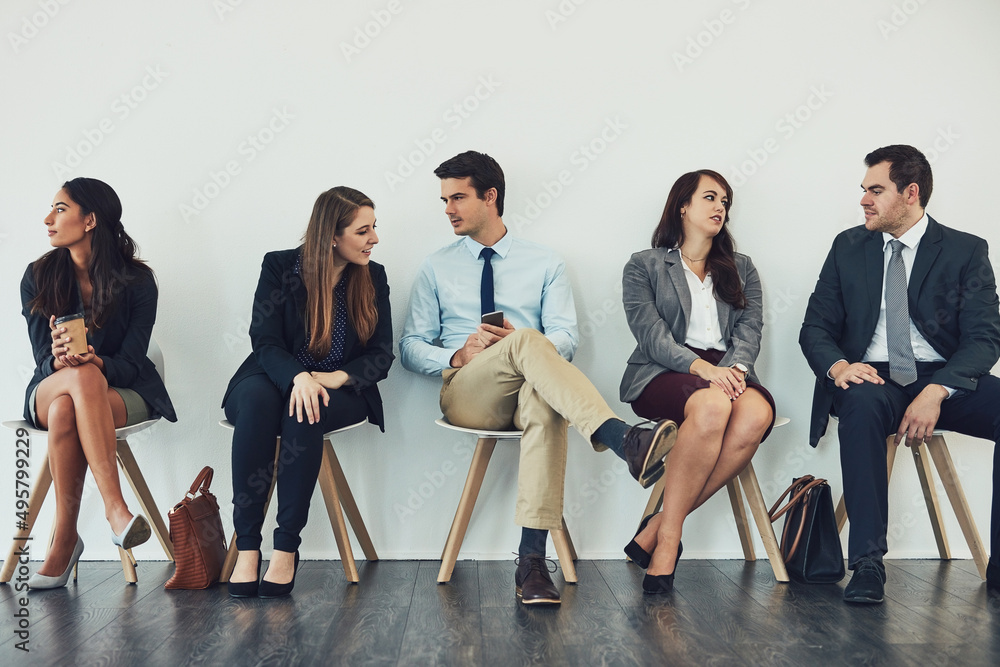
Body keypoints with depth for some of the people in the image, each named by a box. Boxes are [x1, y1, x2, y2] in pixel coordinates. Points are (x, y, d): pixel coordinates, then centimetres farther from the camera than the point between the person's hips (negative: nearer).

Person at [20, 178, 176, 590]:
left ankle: (64, 540, -32)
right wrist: (60, 362, -28)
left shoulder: (137, 281, -6)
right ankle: (115, 509, -41)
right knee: (82, 377, -37)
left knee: (66, 410, -37)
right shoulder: (38, 277, 1)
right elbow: (42, 359, -3)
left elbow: (131, 362, -10)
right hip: (50, 388, 2)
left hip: (123, 392, -1)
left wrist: (96, 362, -33)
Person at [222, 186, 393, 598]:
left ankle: (287, 547, -28)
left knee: (306, 411, -34)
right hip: (275, 380, 0)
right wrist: (299, 377, -30)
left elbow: (381, 356, 0)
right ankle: (246, 547, -33)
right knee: (255, 397, -35)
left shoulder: (373, 278, 6)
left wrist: (336, 377, -20)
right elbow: (265, 342, -9)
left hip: (340, 394, 1)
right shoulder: (279, 266, 0)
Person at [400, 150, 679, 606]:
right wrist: (457, 355, -8)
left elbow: (566, 337, 5)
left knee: (544, 404, -41)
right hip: (465, 394, 0)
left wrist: (519, 343, -17)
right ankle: (626, 442, -54)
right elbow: (410, 347, 13)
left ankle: (531, 561, -45)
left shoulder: (545, 264, 17)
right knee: (526, 341, -34)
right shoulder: (436, 269, 18)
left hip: (527, 390, 1)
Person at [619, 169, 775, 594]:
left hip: (727, 372, 4)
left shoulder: (741, 269, 25)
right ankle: (668, 540, -28)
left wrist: (735, 367, -14)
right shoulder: (644, 266, 12)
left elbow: (750, 329, 10)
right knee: (712, 406, -39)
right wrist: (701, 367, -21)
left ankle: (659, 526, -25)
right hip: (663, 374, -3)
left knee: (757, 414, -34)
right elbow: (651, 334, -3)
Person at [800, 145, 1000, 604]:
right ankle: (867, 563, -34)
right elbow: (815, 328, 9)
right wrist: (838, 366, -16)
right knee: (861, 402, -36)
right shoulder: (848, 247, 12)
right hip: (872, 378, 0)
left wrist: (936, 391, -23)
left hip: (946, 380, 0)